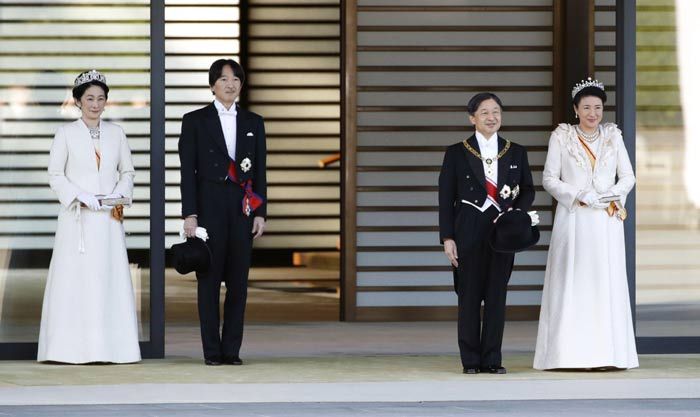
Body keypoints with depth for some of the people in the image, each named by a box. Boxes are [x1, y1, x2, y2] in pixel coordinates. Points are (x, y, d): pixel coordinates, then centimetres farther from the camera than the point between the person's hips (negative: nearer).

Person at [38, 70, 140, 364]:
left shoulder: (116, 133, 11)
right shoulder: (66, 133, 3)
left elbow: (127, 171, 14)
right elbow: (55, 174, 1)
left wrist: (120, 195, -5)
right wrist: (79, 197, -13)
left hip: (109, 219, 3)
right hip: (77, 218, -3)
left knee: (110, 279, -1)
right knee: (75, 278, -6)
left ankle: (110, 346, 0)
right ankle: (73, 348, -5)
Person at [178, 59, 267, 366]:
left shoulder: (253, 123, 11)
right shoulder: (195, 121, 3)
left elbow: (260, 171, 10)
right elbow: (187, 171, -1)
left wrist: (260, 213, 3)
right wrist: (190, 214, -9)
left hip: (242, 208, 3)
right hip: (209, 207, -3)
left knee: (238, 281, 1)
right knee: (209, 280, -1)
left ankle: (232, 350, 5)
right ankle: (212, 351, 2)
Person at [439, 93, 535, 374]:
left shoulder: (516, 153, 10)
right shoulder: (457, 153, 3)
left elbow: (528, 190, 13)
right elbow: (446, 198, 1)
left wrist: (516, 211, -8)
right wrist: (447, 238, -5)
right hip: (469, 232, -2)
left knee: (497, 295, 2)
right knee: (469, 296, 1)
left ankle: (492, 359, 8)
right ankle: (470, 360, 7)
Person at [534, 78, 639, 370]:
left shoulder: (613, 136, 10)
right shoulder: (561, 137, 3)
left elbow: (628, 176, 10)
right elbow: (549, 179, 0)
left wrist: (612, 195, -9)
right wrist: (580, 195, -13)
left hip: (607, 222, 2)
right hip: (573, 221, -2)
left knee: (607, 283, -2)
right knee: (571, 284, -5)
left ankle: (606, 353, 0)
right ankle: (570, 354, -4)